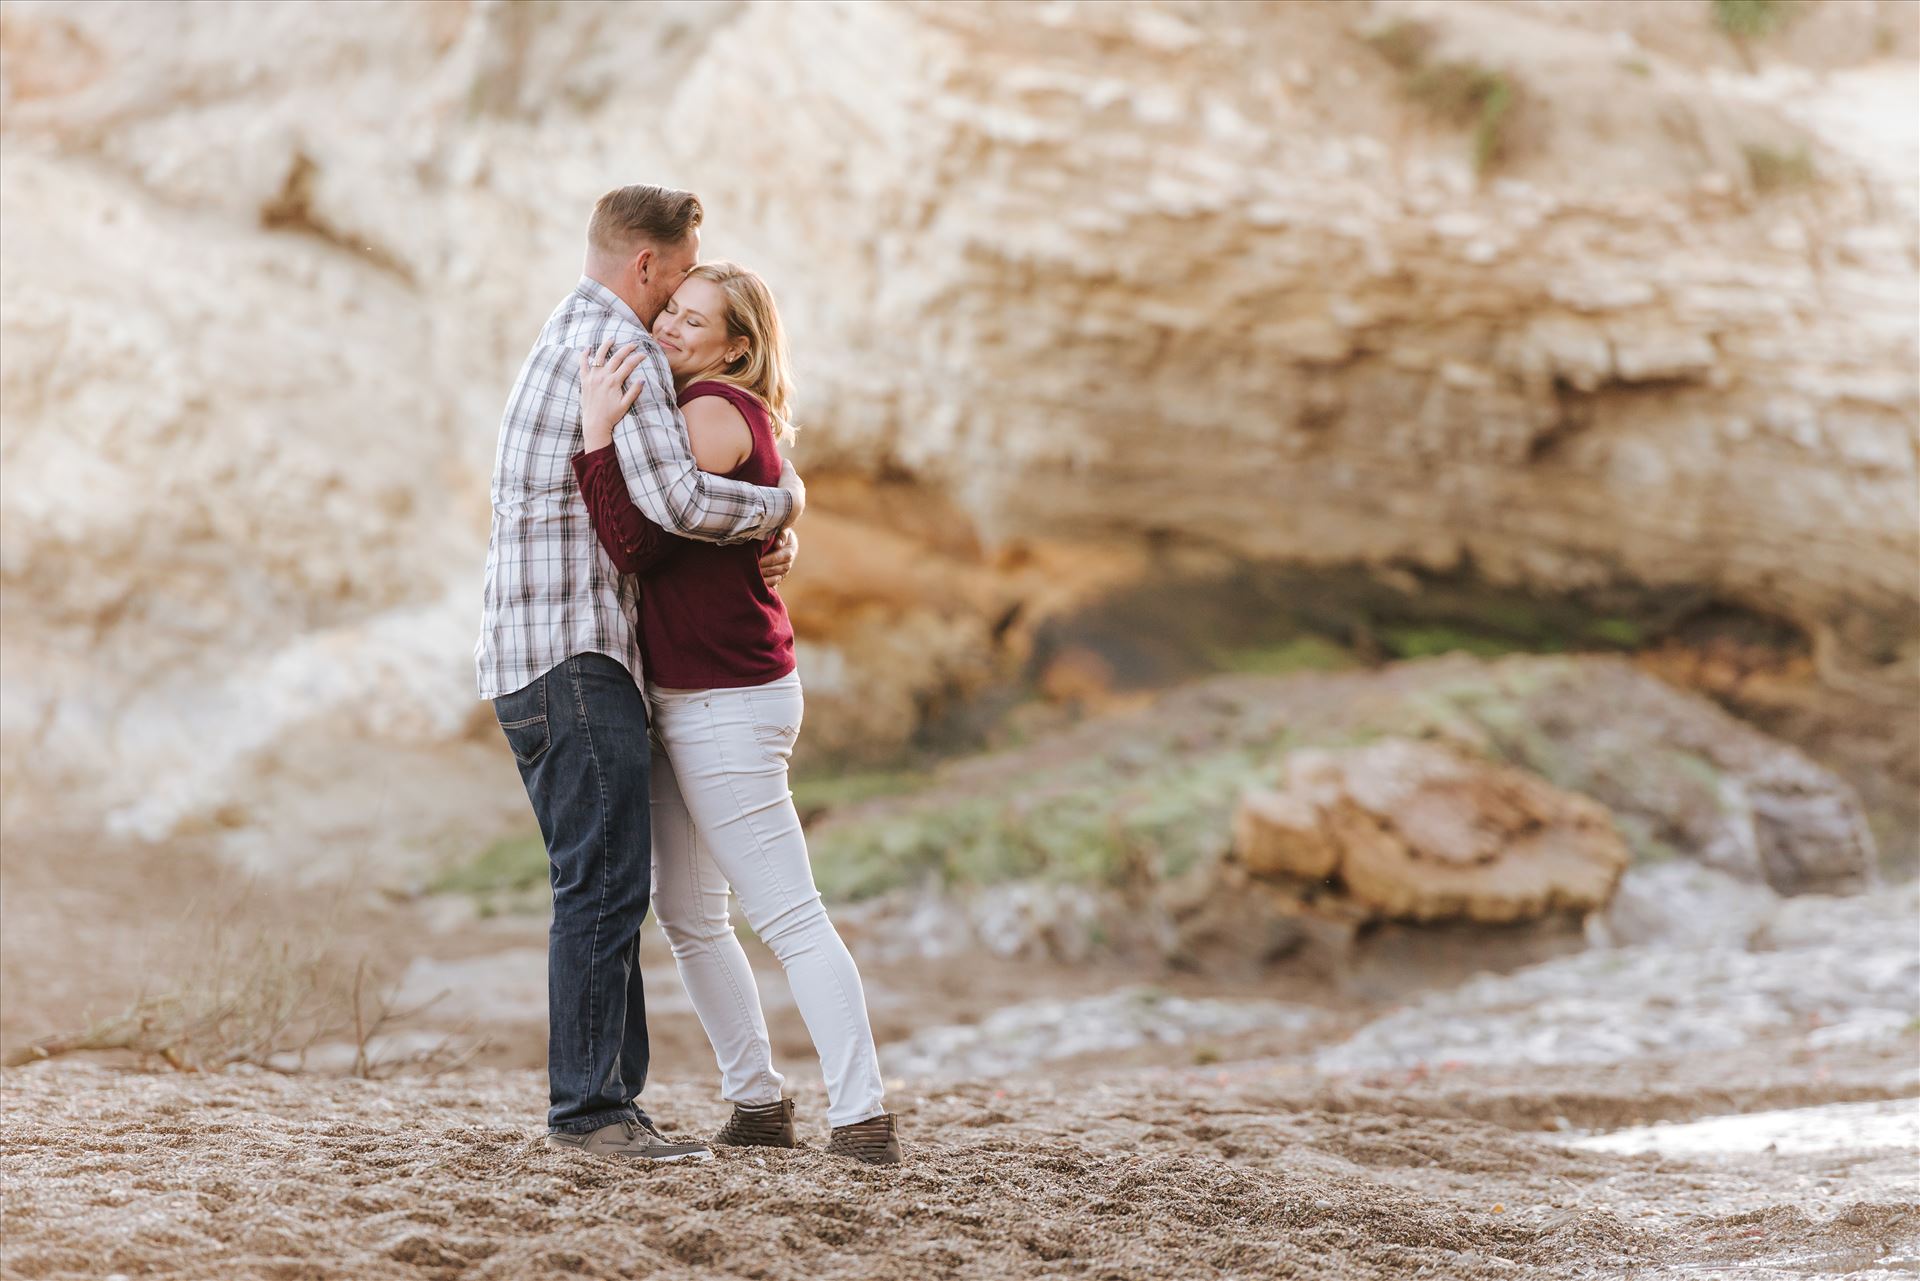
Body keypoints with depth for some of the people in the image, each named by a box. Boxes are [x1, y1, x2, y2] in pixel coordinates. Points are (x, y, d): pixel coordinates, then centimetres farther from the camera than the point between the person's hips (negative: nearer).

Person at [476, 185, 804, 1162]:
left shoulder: (564, 342, 23)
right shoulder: (618, 345, -10)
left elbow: (646, 506, 27)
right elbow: (677, 500, -23)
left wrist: (762, 538, 10)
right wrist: (780, 503, -4)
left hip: (553, 660, 10)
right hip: (571, 653, -10)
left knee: (606, 887, 10)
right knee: (605, 883, -11)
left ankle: (606, 1101, 10)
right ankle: (589, 1108, -12)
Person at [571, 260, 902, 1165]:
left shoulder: (715, 412, -15)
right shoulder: (712, 413, 15)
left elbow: (634, 546, -21)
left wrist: (599, 435, -23)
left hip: (727, 705, -10)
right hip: (684, 699, 10)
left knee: (786, 915, -11)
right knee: (687, 914, 14)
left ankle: (863, 1117, -11)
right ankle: (757, 1102, 20)